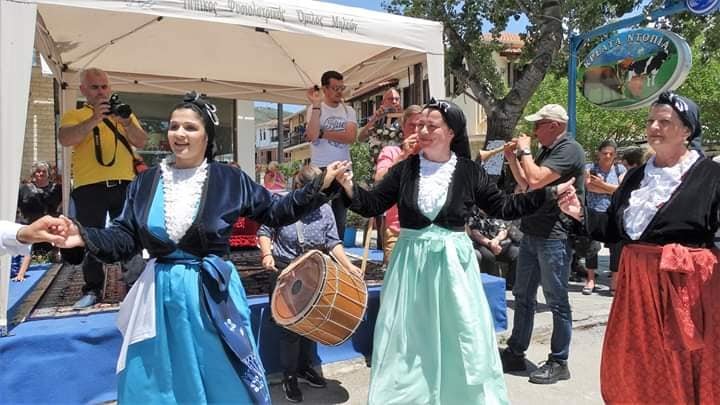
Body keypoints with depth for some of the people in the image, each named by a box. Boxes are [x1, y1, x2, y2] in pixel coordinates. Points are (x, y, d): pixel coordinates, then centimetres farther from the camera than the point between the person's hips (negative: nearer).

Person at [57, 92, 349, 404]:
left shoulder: (229, 179, -3)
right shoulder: (146, 182, 3)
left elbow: (275, 213, 1)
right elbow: (124, 238, 2)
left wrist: (320, 186, -5)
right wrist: (84, 237, -17)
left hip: (212, 294, -2)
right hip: (162, 294, 2)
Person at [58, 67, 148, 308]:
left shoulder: (123, 113, 19)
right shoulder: (74, 115, 10)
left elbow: (141, 142, 6)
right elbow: (64, 139, -10)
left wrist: (126, 122, -12)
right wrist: (94, 119, -21)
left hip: (124, 184, 2)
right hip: (89, 187, -2)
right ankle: (93, 289, 12)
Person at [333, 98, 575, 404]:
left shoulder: (469, 172, -2)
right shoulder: (405, 169, 0)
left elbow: (503, 207, 3)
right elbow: (371, 205, 0)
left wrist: (550, 193, -2)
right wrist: (348, 186, -17)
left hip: (453, 262, 0)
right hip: (411, 262, 1)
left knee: (461, 339, 9)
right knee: (407, 340, 10)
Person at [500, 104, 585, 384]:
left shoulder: (569, 150, -12)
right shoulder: (547, 151, 16)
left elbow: (536, 180, -24)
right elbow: (526, 186, 22)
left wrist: (525, 151, -10)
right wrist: (512, 158, 11)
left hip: (554, 237, -10)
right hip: (532, 234, 10)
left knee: (557, 301, 2)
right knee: (523, 296, 15)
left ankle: (558, 363, 15)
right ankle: (515, 353, 26)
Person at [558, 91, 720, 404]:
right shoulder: (636, 176, 10)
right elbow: (614, 229, 11)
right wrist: (582, 214, -2)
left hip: (686, 283, -5)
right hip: (637, 282, 5)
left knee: (683, 369, 10)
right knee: (632, 367, 15)